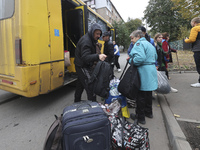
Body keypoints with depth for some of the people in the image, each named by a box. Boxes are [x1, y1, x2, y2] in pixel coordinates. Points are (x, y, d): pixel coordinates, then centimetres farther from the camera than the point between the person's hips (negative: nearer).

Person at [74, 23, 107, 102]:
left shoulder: (91, 39, 12)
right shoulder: (85, 41, -20)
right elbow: (85, 57, -31)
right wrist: (98, 56, -44)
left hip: (84, 67, 10)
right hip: (83, 67, -10)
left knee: (80, 85, 20)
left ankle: (77, 102, 35)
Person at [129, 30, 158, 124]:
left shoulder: (139, 44, -12)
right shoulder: (150, 44, 19)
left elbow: (140, 57, -29)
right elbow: (155, 57, 24)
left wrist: (131, 60, -12)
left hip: (143, 73, -10)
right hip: (151, 72, 10)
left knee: (140, 95, 0)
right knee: (148, 93, 19)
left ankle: (140, 117, 11)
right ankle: (148, 112, 34)